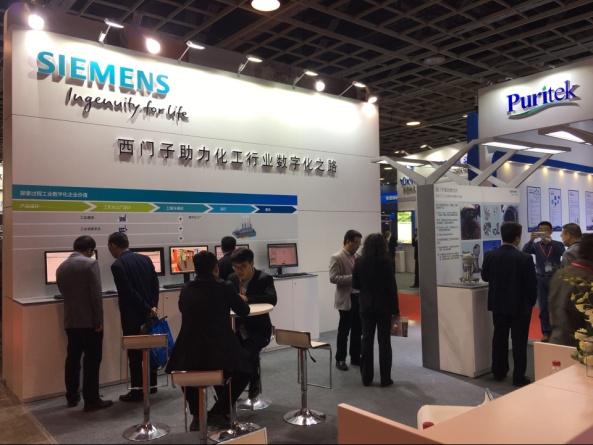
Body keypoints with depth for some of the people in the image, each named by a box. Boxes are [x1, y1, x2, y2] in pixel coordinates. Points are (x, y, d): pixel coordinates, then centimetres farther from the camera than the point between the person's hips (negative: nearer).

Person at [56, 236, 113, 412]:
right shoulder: (90, 263, -12)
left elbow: (64, 293, 16)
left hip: (70, 321, 7)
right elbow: (96, 294, -17)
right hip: (89, 321, -7)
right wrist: (99, 320, -12)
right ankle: (91, 400, 3)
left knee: (72, 358, 14)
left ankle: (72, 397, 23)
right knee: (92, 360, -1)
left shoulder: (61, 267, 10)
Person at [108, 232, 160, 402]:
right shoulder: (145, 259, 6)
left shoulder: (117, 265, -15)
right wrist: (152, 307, 0)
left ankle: (137, 392, 10)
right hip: (147, 313, 7)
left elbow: (129, 292, -20)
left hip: (132, 316, -7)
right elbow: (155, 284, 3)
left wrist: (147, 309, -14)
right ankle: (151, 384, 27)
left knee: (134, 353, 2)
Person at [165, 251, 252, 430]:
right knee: (245, 369, 25)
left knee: (183, 368, 37)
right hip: (219, 352, -3)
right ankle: (218, 411, 18)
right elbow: (244, 311, 8)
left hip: (190, 354, 4)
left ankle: (197, 415, 28)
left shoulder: (186, 289, 8)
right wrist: (238, 299, 30)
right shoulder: (223, 287, -4)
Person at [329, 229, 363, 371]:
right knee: (344, 331, 3)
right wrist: (353, 278, -23)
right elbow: (333, 278, -19)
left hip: (359, 297, 7)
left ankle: (355, 357, 25)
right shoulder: (337, 257, -11)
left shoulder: (356, 257, 11)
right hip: (346, 299, -7)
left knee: (358, 330, 12)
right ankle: (340, 359, 15)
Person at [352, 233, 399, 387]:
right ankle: (385, 379, 10)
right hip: (383, 305, -2)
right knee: (384, 341, 5)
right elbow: (392, 287, -10)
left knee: (367, 340, 9)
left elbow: (355, 285, 3)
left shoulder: (359, 262, -3)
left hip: (366, 305, 3)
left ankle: (366, 378, 15)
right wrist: (395, 308, -2)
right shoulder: (385, 262, -12)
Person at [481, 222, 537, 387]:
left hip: (498, 304, 4)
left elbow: (485, 277, 5)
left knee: (499, 337, 14)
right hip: (520, 305, -4)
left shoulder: (490, 255, -6)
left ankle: (498, 372, 24)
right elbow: (532, 283, -12)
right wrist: (532, 301, 4)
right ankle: (519, 377, 11)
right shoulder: (525, 258, -18)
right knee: (519, 341, 5)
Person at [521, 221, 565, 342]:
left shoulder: (557, 244, 1)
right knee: (543, 307, 6)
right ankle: (546, 332, 13)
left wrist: (550, 241, -32)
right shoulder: (536, 245, 3)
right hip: (541, 279, 1)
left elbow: (562, 253, -20)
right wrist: (531, 240, -31)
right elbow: (525, 251, -15)